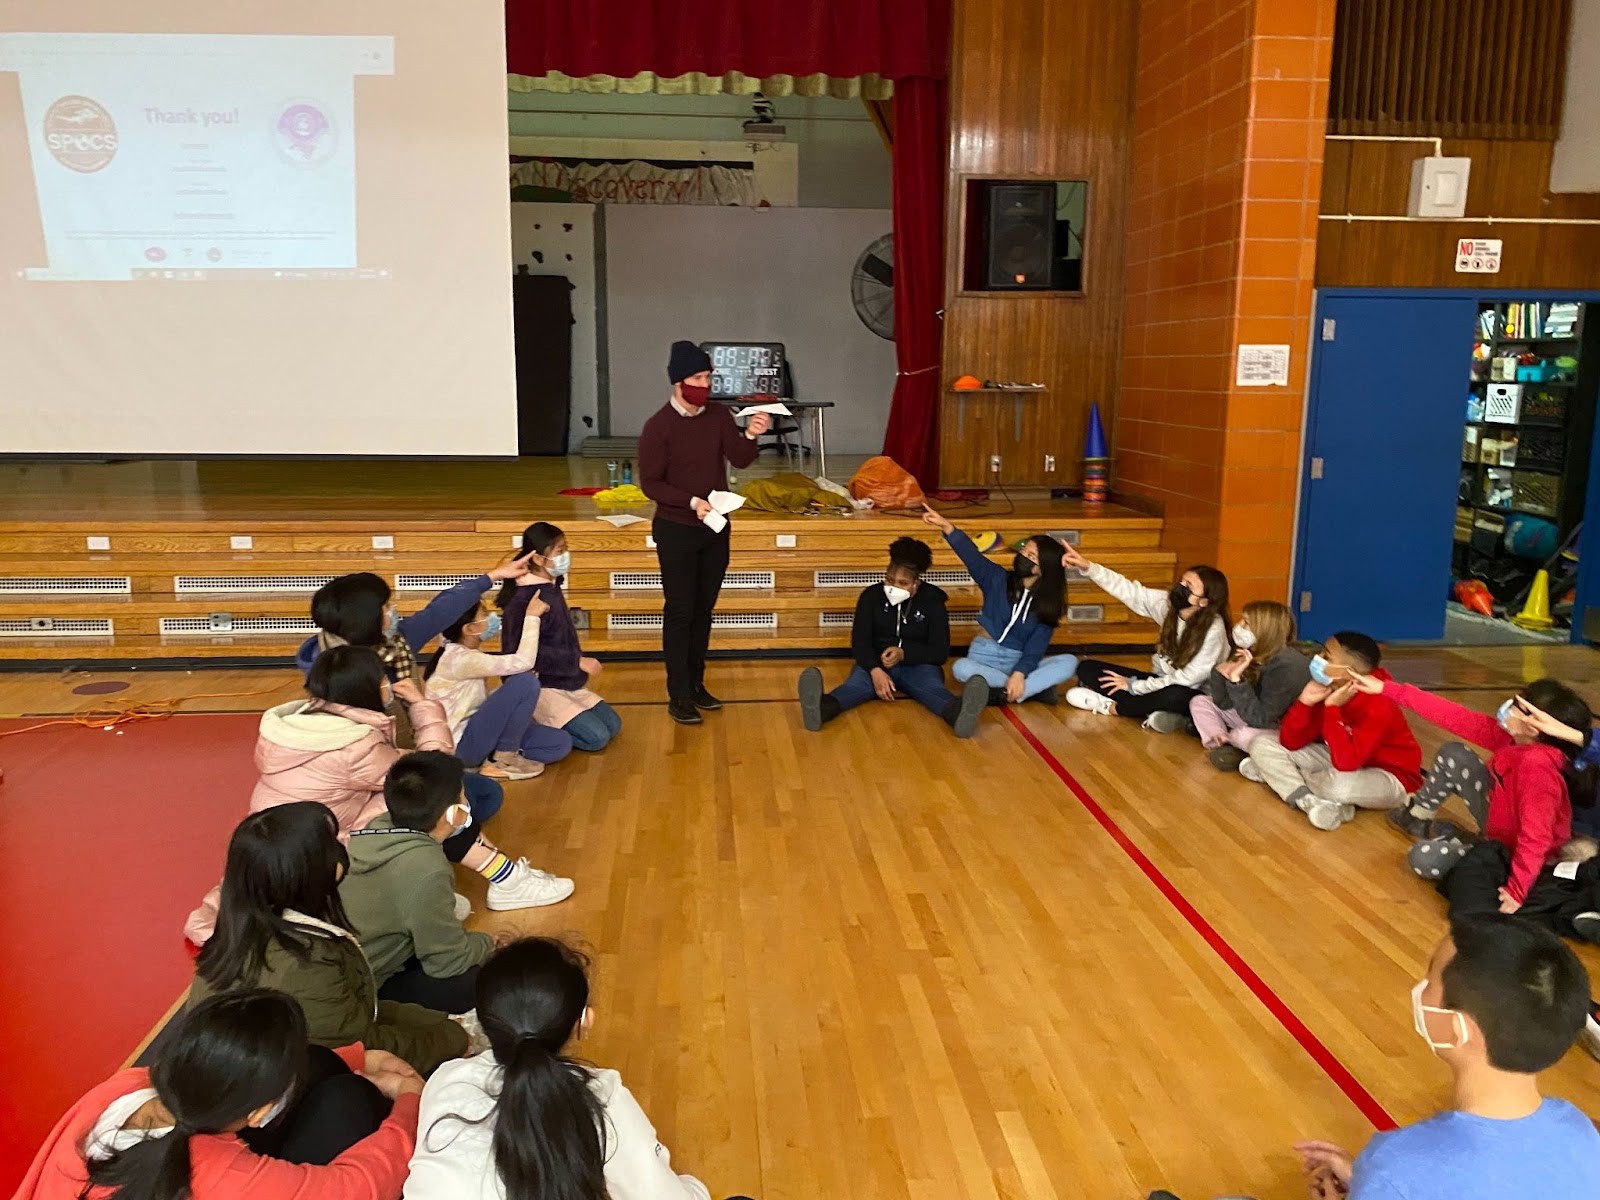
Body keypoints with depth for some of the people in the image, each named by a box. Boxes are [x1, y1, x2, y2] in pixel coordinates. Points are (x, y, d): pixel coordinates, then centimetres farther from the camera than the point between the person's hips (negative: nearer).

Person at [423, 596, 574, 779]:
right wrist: (532, 617, -20)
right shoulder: (460, 659, -23)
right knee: (526, 681, -24)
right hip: (460, 744, -9)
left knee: (561, 743, -2)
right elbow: (523, 662, -29)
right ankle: (503, 761, -11)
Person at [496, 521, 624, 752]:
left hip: (567, 684, 9)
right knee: (597, 737, -16)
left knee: (613, 725, 7)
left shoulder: (552, 588, 7)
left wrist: (579, 665, 8)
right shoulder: (524, 601, -21)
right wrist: (578, 661, -21)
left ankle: (543, 723, 12)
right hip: (540, 688, -9)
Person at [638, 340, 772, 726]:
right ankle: (678, 696, 6)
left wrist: (750, 436, -29)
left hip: (716, 528, 5)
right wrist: (691, 502, -24)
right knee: (680, 611, 0)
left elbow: (740, 460, -9)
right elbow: (650, 483, -13)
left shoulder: (719, 416, 1)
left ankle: (696, 684, 25)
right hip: (676, 531, -5)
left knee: (704, 609, 13)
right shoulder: (659, 425, -13)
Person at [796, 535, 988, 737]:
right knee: (859, 681, -35)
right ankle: (823, 707, -69)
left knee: (930, 685, -35)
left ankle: (958, 712, -71)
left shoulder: (932, 600, -1)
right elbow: (859, 643, -8)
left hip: (918, 665, 0)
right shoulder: (871, 596, 1)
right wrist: (875, 671, -29)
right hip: (876, 664, 0)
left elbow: (941, 651, -5)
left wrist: (904, 653, -24)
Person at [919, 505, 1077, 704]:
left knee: (1069, 662, -25)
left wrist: (1019, 674, -32)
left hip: (1021, 662, 0)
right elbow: (971, 555, -17)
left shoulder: (1047, 605, -1)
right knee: (960, 667, -35)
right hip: (985, 656, 0)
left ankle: (1004, 695, -37)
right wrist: (945, 526, -34)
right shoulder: (998, 579, 0)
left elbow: (1035, 649, -11)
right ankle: (1036, 687, -30)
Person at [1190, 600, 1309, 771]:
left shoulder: (1286, 665, -27)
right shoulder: (1251, 654, -4)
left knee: (1245, 736, -37)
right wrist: (1220, 673, -19)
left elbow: (1259, 720, -32)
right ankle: (1221, 744, -17)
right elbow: (1225, 704, -2)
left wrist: (1236, 680, -36)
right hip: (1256, 718, 8)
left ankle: (1225, 739, -4)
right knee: (1199, 702, 3)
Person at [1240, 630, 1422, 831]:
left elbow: (1344, 762, -42)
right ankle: (1310, 802, -22)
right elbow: (1290, 743, -8)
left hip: (1388, 777, -7)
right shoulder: (1327, 690, -9)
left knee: (1338, 783, -42)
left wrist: (1332, 708, -36)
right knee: (1262, 744, -4)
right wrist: (1304, 702, -23)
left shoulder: (1378, 707, -30)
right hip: (1340, 759, 7)